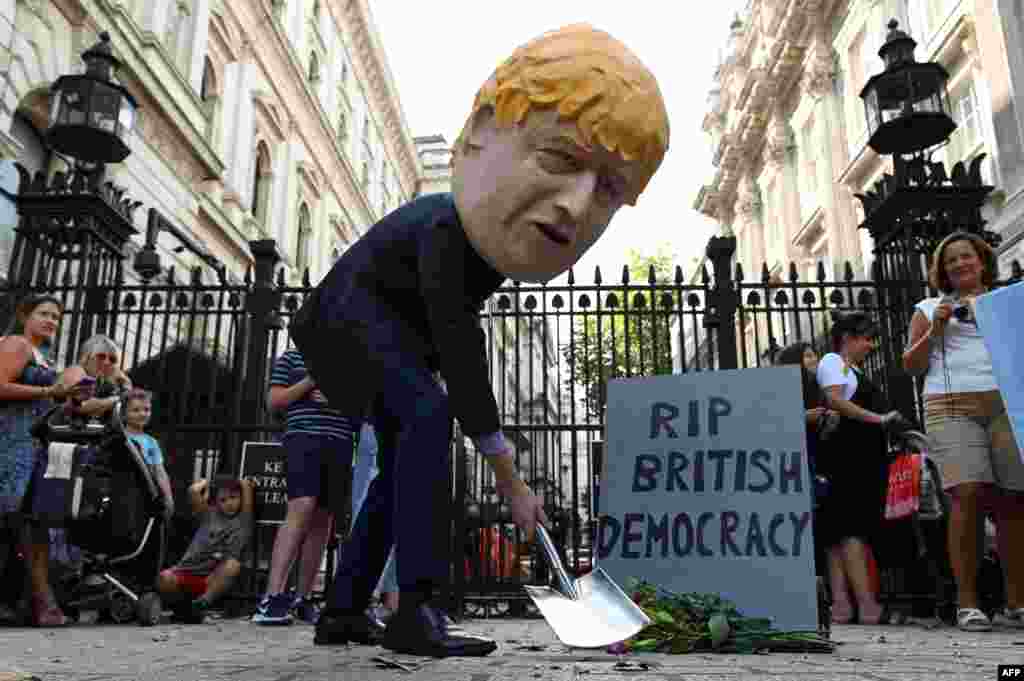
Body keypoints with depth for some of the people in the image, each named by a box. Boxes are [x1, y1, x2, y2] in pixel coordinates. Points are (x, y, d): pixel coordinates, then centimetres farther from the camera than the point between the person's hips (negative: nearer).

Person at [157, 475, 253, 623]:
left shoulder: (244, 519, 9)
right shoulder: (208, 515, 14)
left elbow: (247, 484, 0)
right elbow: (193, 491, -2)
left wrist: (241, 482, 22)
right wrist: (206, 483, 17)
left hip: (215, 578, -1)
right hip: (188, 571, 1)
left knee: (233, 564, -33)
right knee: (164, 579, -30)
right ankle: (184, 602, -2)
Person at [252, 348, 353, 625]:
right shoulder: (291, 357, 14)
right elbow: (274, 402, 5)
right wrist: (311, 380, -6)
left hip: (341, 444, 4)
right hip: (304, 437, -4)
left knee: (322, 521, 2)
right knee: (301, 509, -22)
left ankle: (302, 598, 9)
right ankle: (271, 598, -25)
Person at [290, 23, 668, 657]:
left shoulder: (496, 229, -9)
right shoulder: (445, 231, -37)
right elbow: (462, 361, -38)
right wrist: (512, 482, -35)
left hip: (397, 322, 9)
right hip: (358, 309, -9)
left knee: (402, 457, 6)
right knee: (426, 412, -29)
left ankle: (344, 610, 13)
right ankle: (417, 610, -29)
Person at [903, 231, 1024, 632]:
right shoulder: (929, 309, 18)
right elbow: (911, 366, 12)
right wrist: (935, 329, 0)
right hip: (952, 407, -1)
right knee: (969, 495, -15)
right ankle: (967, 603, -10)